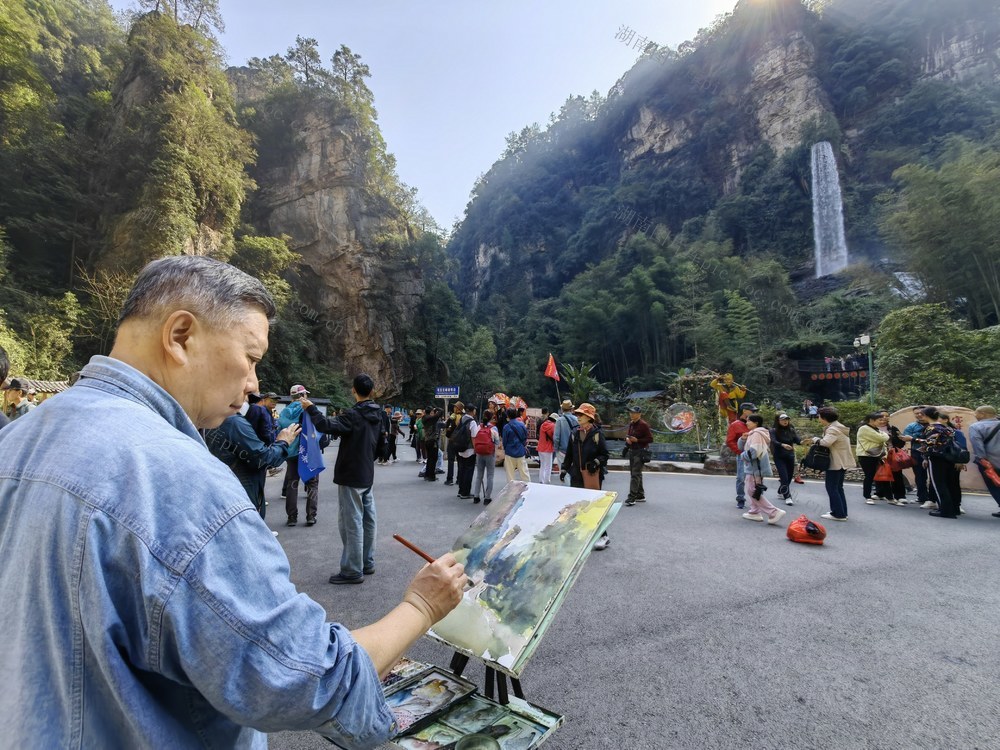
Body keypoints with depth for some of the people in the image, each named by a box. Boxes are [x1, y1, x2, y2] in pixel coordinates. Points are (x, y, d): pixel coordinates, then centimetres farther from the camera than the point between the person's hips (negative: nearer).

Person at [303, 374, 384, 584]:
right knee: (367, 520, 14)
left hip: (350, 476, -8)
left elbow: (327, 426, -31)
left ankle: (353, 570, 5)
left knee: (351, 523, -2)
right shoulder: (378, 414, 7)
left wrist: (311, 408, -17)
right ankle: (367, 563, 24)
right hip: (367, 475, 8)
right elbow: (382, 444, 15)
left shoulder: (353, 414, -18)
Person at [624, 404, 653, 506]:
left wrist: (637, 440, -22)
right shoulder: (631, 423, 11)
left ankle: (632, 497, -10)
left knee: (635, 474, -11)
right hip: (631, 451, 9)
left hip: (640, 452, -9)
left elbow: (650, 439, -13)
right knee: (636, 474, 16)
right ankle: (640, 495, 28)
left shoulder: (643, 424, -13)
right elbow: (627, 434, 22)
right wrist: (627, 438, -1)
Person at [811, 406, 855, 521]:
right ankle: (842, 512, 22)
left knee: (832, 488, -3)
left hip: (836, 463, -10)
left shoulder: (833, 429, -18)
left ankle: (838, 514, 0)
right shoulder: (837, 427, 15)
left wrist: (815, 439, -16)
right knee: (838, 487, 17)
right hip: (842, 462, 10)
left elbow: (826, 442, -33)